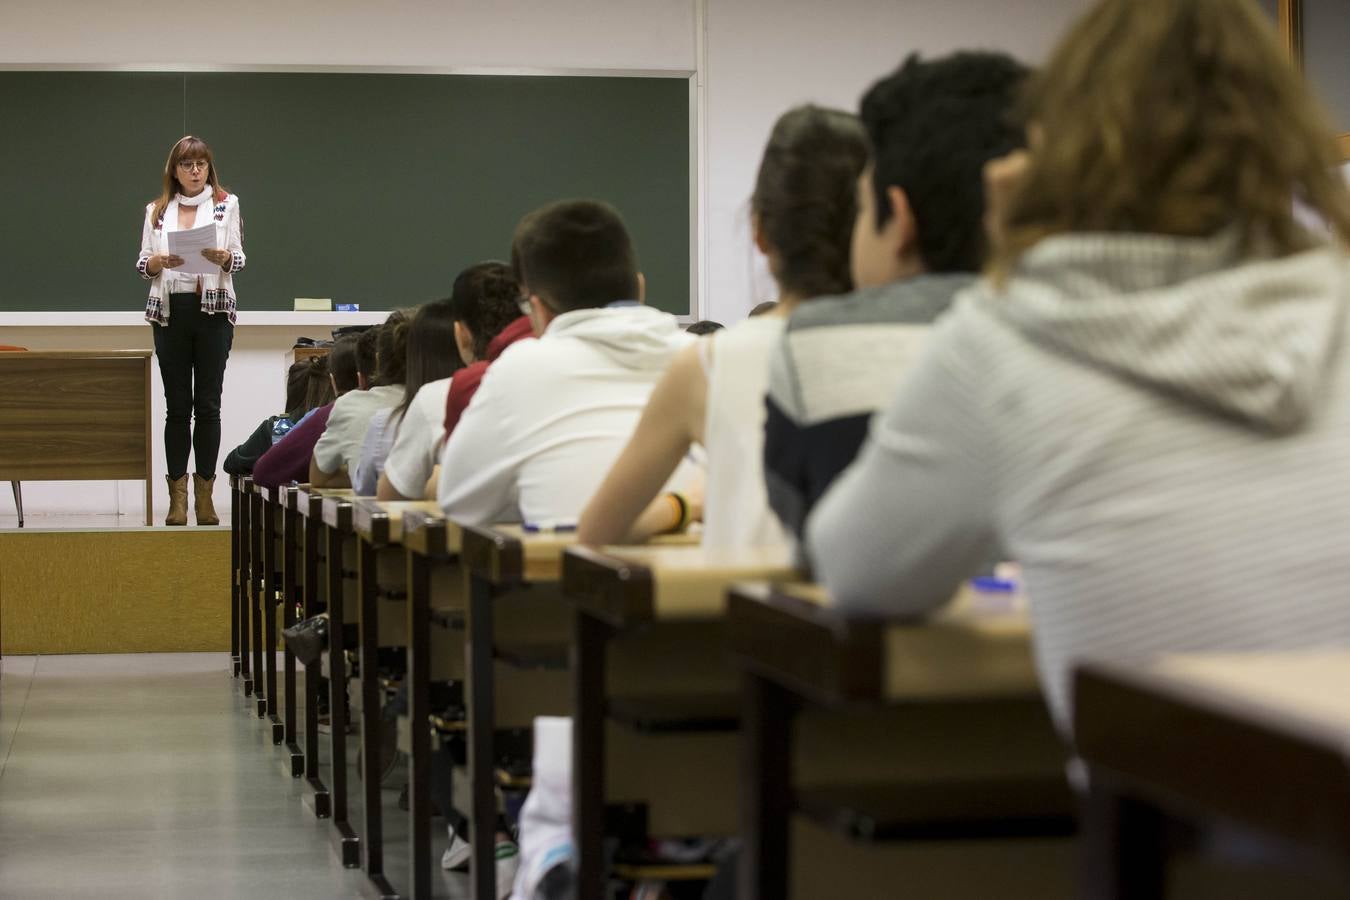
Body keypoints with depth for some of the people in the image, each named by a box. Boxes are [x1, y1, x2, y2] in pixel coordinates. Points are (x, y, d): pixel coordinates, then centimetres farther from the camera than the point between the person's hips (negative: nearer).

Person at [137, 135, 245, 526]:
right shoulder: (157, 210, 11)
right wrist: (160, 261, -13)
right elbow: (142, 266, 9)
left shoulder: (226, 204, 7)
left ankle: (205, 495, 3)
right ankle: (177, 496, 4)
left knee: (208, 404, -2)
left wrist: (222, 256, -21)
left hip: (214, 310, -1)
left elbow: (238, 259, 1)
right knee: (177, 405, 1)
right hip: (170, 310, 1)